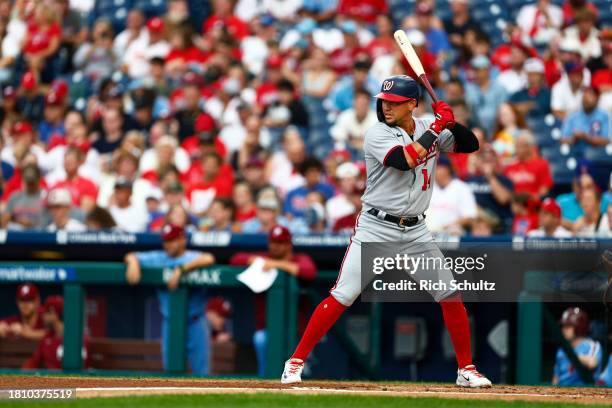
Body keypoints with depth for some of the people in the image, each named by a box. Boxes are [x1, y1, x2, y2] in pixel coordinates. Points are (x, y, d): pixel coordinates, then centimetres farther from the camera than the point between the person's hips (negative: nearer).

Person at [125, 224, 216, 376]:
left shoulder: (193, 258, -5)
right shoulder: (158, 258, 9)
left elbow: (208, 259, -26)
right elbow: (130, 257, 13)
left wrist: (181, 269, -30)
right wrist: (133, 263, -11)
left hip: (194, 322, -5)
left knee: (200, 372, -3)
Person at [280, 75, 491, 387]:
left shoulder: (428, 128, 5)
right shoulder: (377, 135, -11)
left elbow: (471, 145, 8)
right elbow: (405, 159, -27)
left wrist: (452, 122, -10)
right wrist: (437, 127, -19)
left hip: (416, 232, 5)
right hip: (375, 229, -5)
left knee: (450, 294, 3)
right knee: (342, 297, -12)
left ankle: (466, 369, 16)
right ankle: (296, 361, -5)